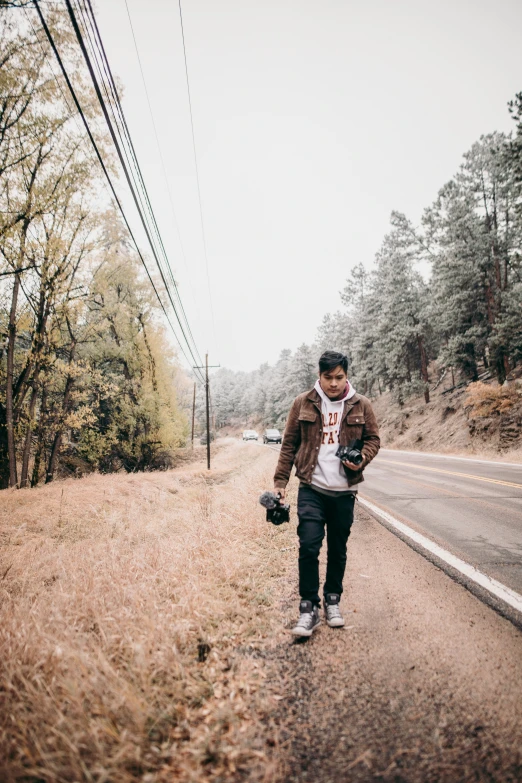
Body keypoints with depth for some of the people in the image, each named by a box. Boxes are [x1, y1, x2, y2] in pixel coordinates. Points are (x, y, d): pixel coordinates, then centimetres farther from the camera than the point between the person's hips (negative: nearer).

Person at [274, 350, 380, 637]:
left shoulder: (360, 405, 2)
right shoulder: (303, 403, 0)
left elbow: (373, 439, 9)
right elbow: (289, 443, 4)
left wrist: (362, 458, -13)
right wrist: (280, 481, 1)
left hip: (344, 491, 1)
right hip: (311, 489, -1)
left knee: (338, 549, 12)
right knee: (308, 546, -9)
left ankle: (332, 600, 32)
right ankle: (309, 607, 6)